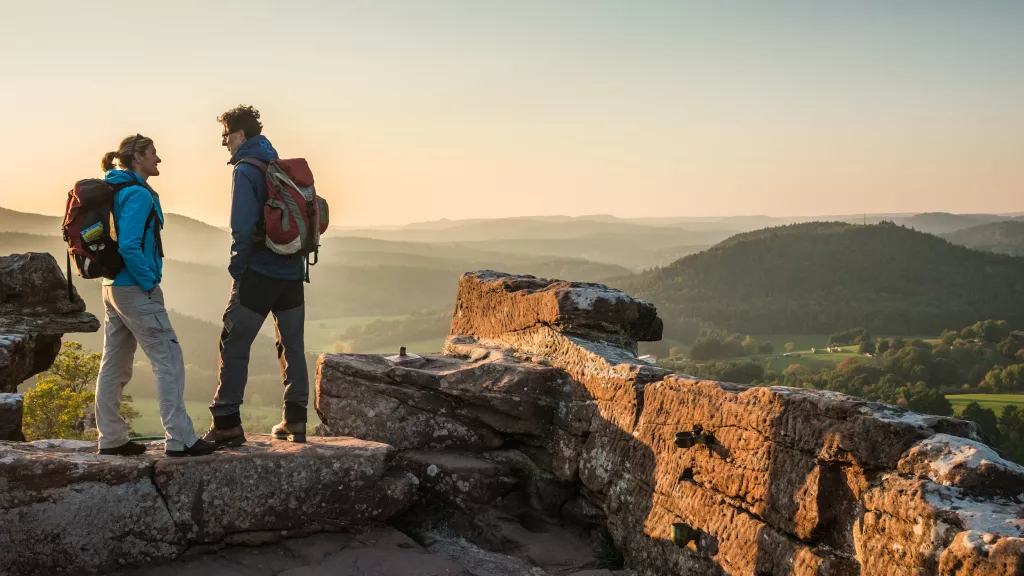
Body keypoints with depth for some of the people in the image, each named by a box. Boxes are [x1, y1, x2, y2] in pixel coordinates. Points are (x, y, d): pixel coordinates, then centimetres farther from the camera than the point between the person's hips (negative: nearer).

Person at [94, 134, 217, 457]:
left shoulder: (117, 191, 14)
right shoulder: (137, 194, -15)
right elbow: (129, 246, -24)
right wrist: (149, 282, -16)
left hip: (113, 287, 10)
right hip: (135, 289, -10)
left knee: (115, 364, 12)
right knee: (168, 359, -7)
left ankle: (111, 439, 18)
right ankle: (179, 439, -7)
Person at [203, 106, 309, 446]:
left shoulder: (246, 170, -10)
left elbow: (243, 227, -18)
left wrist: (236, 267, -7)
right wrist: (296, 257, 16)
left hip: (258, 273, -7)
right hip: (292, 271, 7)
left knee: (234, 346, 0)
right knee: (293, 346, 11)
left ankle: (227, 424, 0)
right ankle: (295, 422, 15)